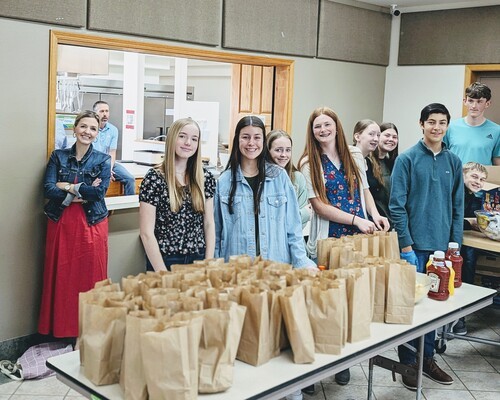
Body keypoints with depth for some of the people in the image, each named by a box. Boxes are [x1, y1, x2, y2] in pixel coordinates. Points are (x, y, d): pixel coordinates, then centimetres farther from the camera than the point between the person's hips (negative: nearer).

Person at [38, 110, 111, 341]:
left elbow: (100, 192, -10)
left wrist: (68, 187, -8)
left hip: (92, 224, -1)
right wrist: (83, 192, -13)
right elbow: (48, 189, -4)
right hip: (61, 224, 2)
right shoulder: (58, 156, 7)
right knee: (61, 277, 5)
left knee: (90, 277, 2)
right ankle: (60, 329, 16)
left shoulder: (102, 160, 4)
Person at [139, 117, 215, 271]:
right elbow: (147, 232, -13)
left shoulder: (205, 177, 1)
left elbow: (209, 223, 5)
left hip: (198, 259, 4)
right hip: (164, 261, -4)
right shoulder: (154, 178, -12)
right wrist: (164, 274, -15)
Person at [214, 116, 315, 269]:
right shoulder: (224, 181, 3)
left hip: (278, 264, 0)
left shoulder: (280, 176, 3)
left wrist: (302, 262, -5)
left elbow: (293, 227, 3)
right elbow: (216, 232, 6)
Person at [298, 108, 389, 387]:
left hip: (359, 238, 3)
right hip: (328, 241, -3)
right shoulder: (309, 163, -3)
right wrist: (356, 220, -16)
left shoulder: (355, 156, 8)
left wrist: (375, 215, 0)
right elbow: (319, 205, -9)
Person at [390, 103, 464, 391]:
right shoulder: (407, 159, -5)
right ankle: (408, 361, 17)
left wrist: (455, 245, 5)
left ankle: (427, 357, 28)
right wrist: (406, 245, -13)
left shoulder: (453, 162, 7)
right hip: (415, 245, -4)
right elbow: (397, 205, -9)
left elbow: (457, 207, 10)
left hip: (442, 246, 4)